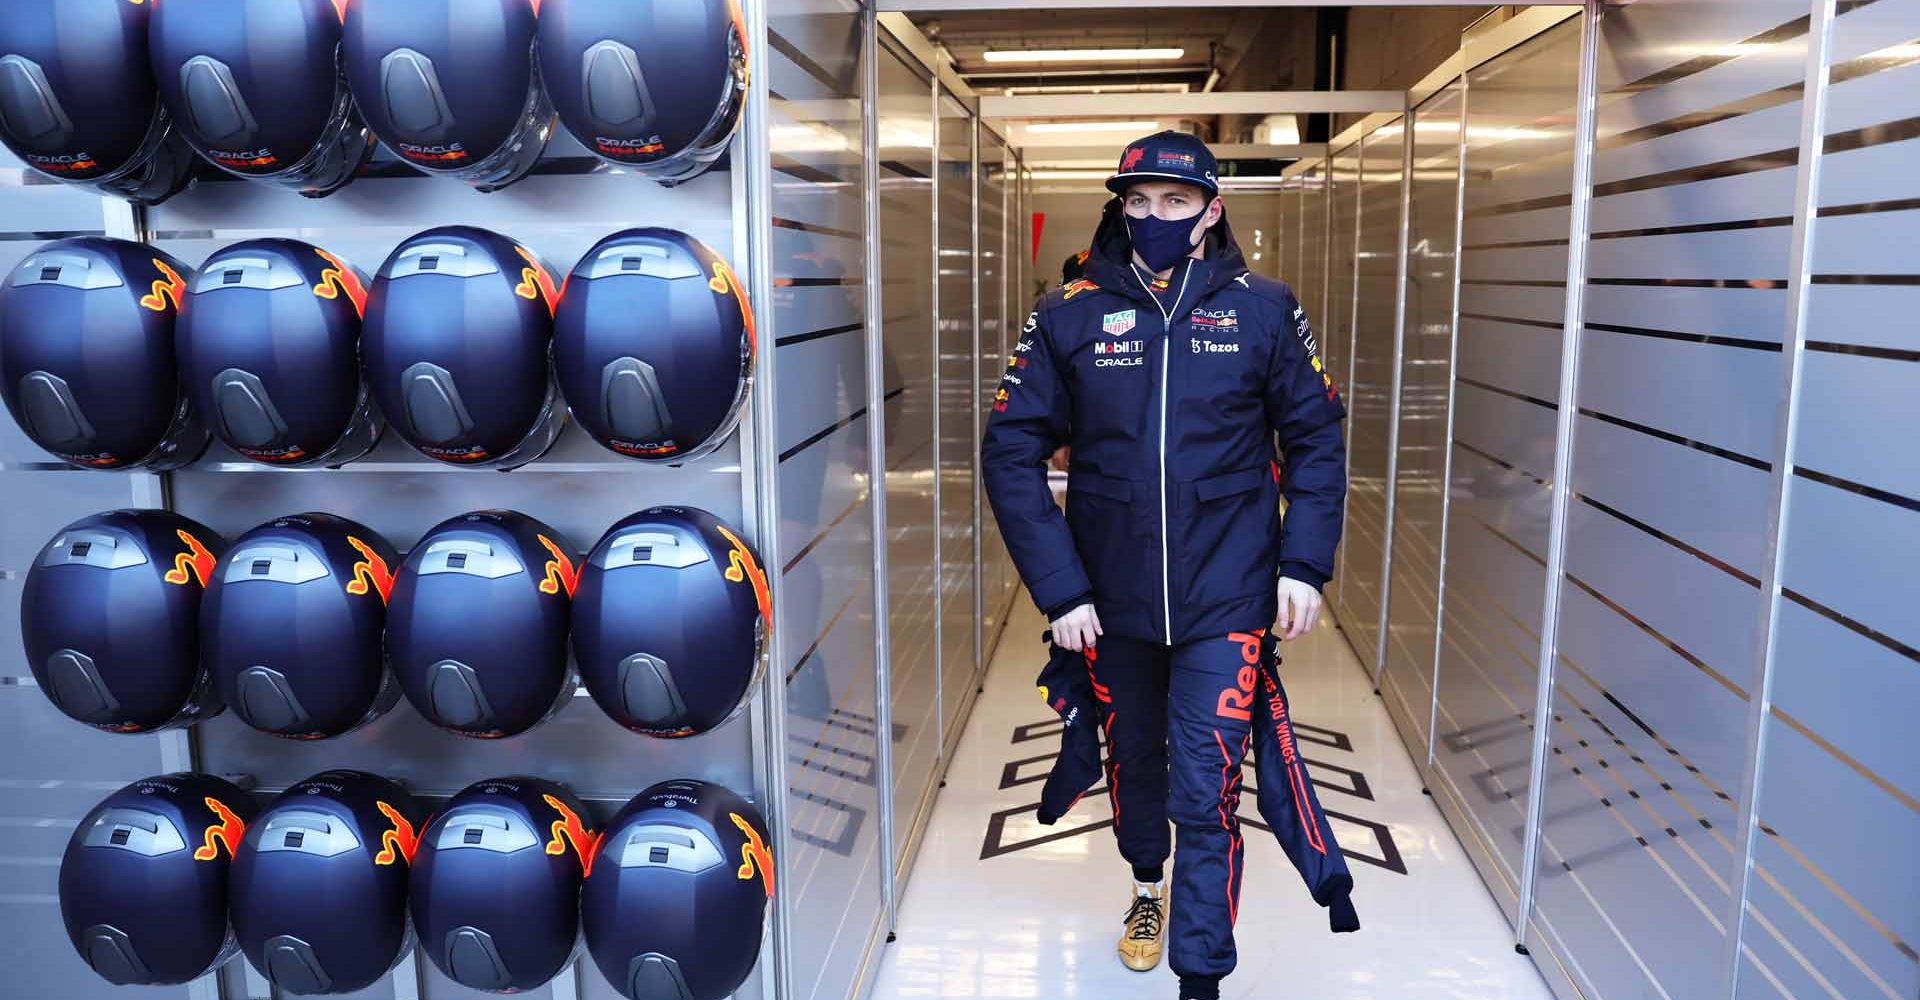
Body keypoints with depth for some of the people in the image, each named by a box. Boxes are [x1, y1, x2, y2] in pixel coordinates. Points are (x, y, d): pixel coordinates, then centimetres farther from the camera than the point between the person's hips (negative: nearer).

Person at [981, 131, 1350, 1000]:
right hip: (1112, 597, 2)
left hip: (1226, 600, -2)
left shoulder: (1263, 311, -4)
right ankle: (1147, 887, 51)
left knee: (1205, 796, -3)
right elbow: (1011, 454, -4)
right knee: (1133, 756, 22)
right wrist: (1057, 586, -10)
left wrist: (1305, 564, -5)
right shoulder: (1069, 316, -5)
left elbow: (1316, 439, 4)